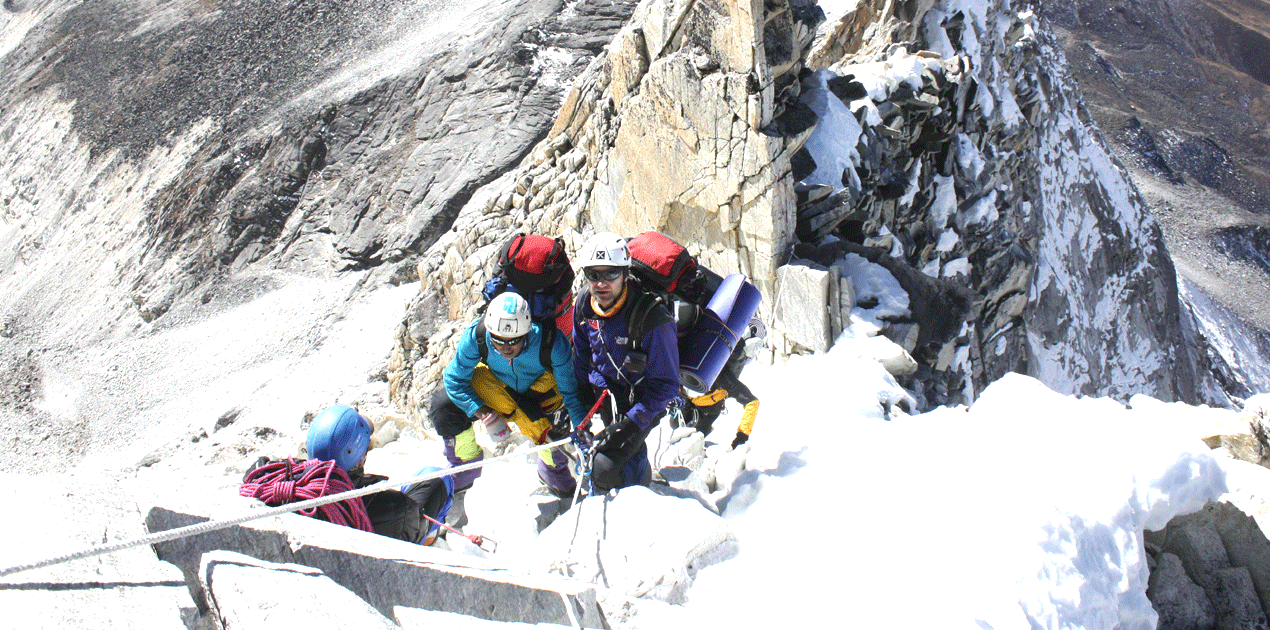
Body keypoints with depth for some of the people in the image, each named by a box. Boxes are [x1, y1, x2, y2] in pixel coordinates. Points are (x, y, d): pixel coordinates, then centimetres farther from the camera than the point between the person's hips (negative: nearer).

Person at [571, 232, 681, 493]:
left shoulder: (652, 320, -31)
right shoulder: (583, 304, -12)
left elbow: (665, 386, -22)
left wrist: (630, 424, -28)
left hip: (642, 400, -6)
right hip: (604, 393, 6)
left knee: (605, 469, -16)